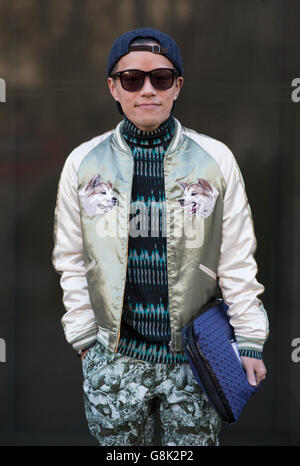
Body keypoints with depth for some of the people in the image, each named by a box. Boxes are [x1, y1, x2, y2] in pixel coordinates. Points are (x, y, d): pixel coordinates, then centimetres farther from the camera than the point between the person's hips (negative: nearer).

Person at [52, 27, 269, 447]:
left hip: (195, 353, 0)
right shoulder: (83, 162, 0)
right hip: (113, 356, 1)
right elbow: (72, 261, 7)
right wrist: (84, 338, 6)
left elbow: (237, 261, 2)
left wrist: (250, 341, 2)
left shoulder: (216, 160, -2)